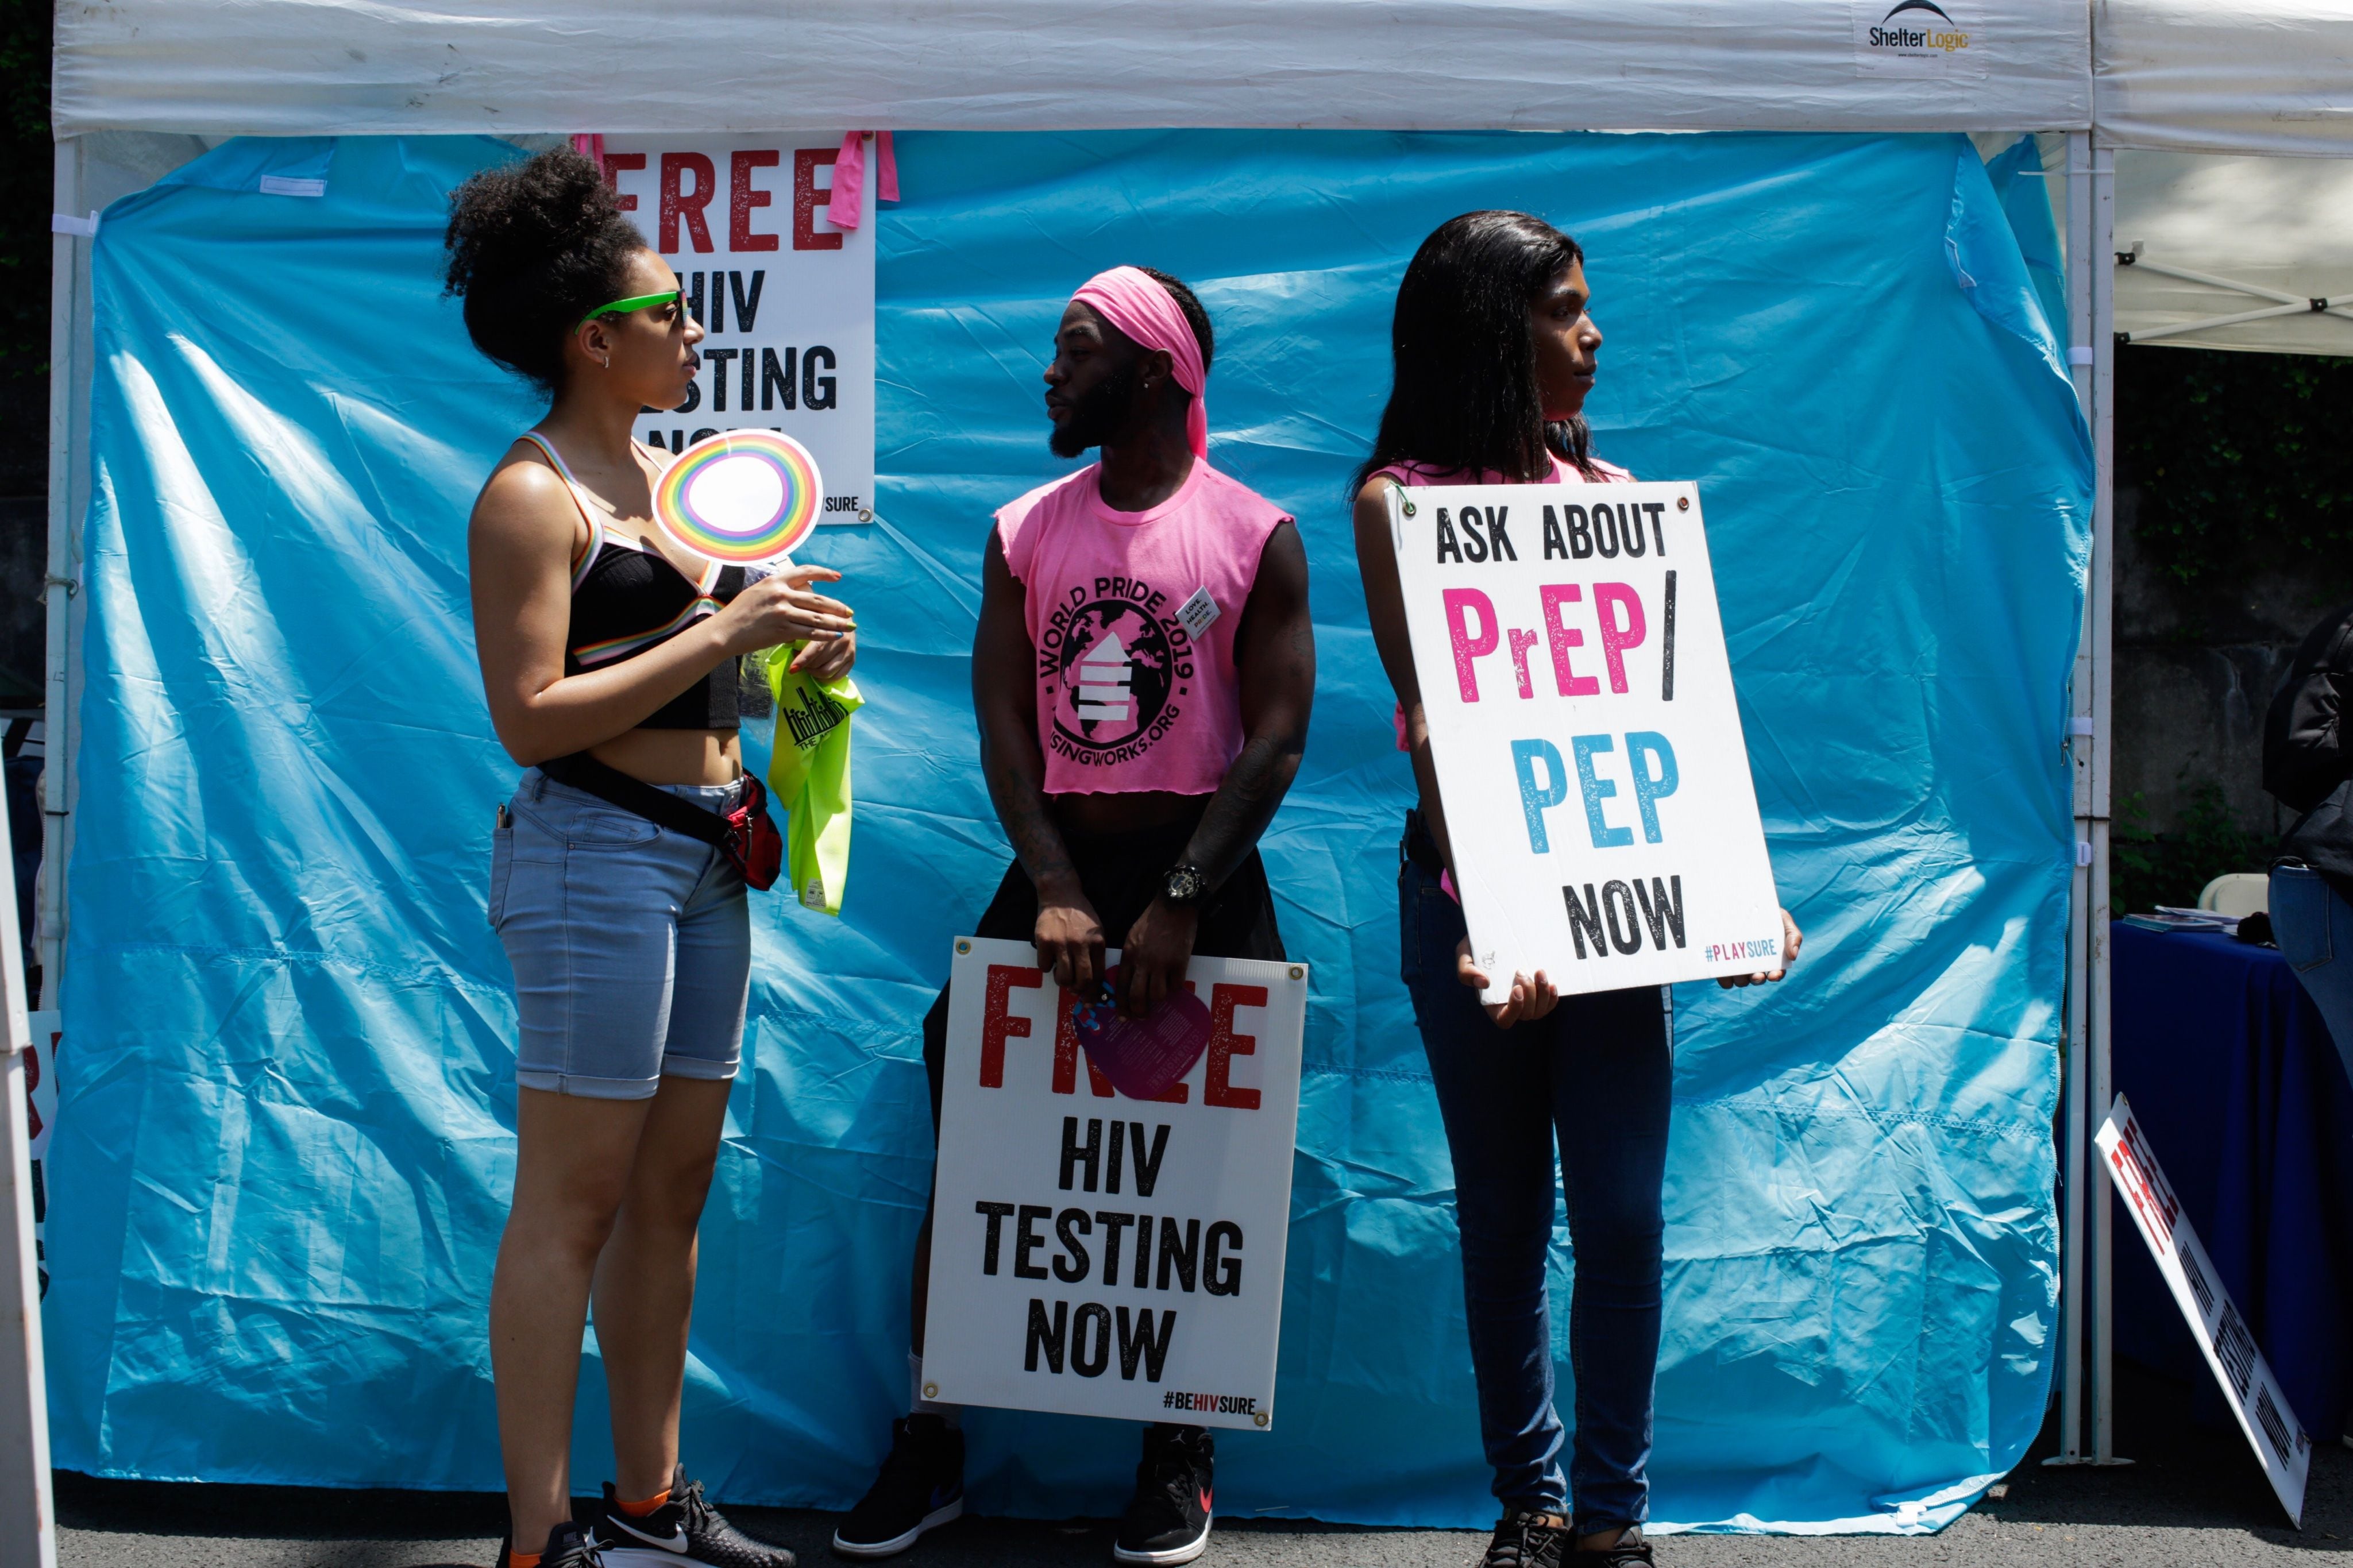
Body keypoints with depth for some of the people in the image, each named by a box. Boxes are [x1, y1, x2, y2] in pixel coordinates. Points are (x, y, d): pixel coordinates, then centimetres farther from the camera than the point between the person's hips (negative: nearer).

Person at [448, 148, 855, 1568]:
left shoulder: (657, 478, 17)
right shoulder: (532, 496, -9)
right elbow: (530, 716, -17)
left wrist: (790, 648, 7)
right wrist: (724, 630, -17)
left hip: (704, 856, 9)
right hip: (597, 852, -9)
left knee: (674, 1186, 11)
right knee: (575, 1199, -5)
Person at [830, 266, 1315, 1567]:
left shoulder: (1255, 537, -2)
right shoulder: (1024, 533, 8)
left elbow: (1276, 736, -9)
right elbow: (1003, 724, 0)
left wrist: (1181, 904, -18)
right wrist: (1055, 891, -14)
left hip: (1204, 875, -3)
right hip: (1059, 866, 3)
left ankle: (1177, 1456, 14)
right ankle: (928, 1445, 8)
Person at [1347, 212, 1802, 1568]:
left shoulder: (1609, 488, 12)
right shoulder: (1399, 496, 0)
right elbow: (1429, 720, -10)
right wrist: (1479, 910, -23)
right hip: (1477, 893, -3)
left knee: (1623, 1212, 0)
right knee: (1505, 1214, 7)